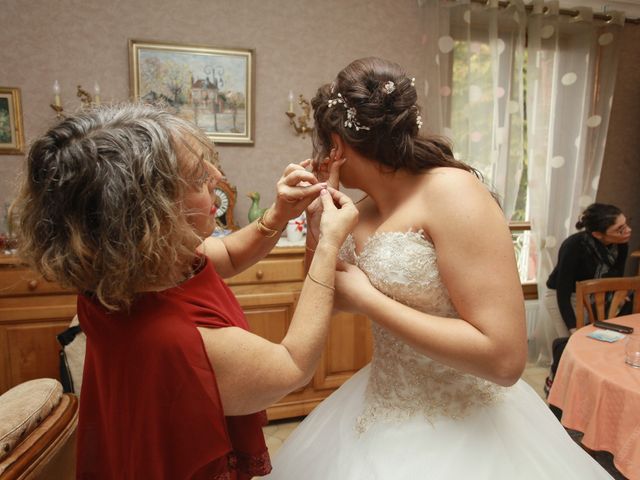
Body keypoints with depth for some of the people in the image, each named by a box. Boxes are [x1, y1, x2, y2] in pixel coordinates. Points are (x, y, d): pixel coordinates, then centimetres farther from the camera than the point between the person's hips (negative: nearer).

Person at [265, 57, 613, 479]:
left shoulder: (451, 192, -22)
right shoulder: (366, 210, 1)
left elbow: (504, 357, -27)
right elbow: (331, 299, 12)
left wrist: (367, 298, -22)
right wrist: (315, 217, -1)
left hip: (460, 429, -7)